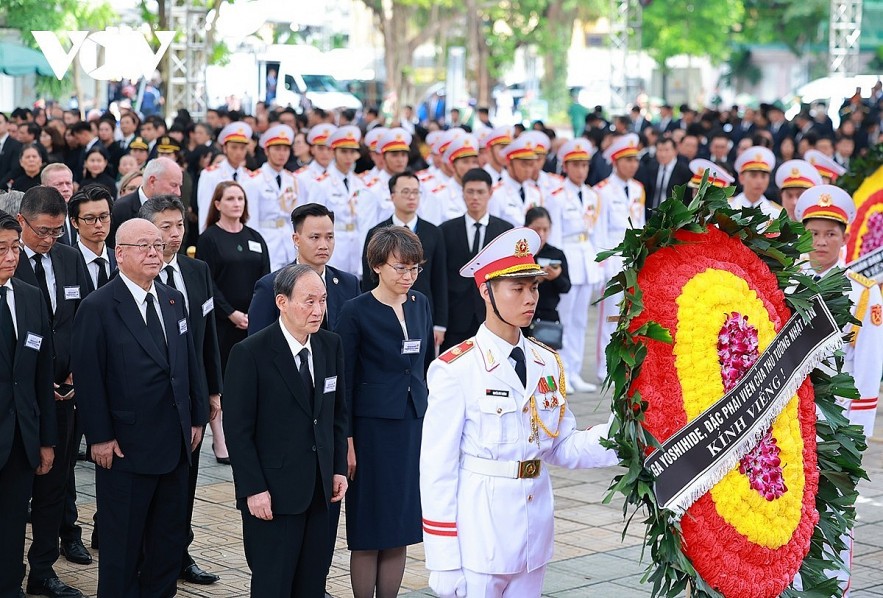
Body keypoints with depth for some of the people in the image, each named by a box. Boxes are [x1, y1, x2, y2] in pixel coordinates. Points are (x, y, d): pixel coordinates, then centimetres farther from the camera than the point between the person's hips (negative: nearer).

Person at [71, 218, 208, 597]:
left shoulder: (173, 300, 10)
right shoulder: (98, 307, -11)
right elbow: (88, 377, -14)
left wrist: (197, 418, 10)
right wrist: (100, 437, -16)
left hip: (175, 445, 7)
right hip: (125, 449, -7)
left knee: (171, 538, 14)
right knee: (123, 543, 5)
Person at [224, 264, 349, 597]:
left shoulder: (331, 346, 5)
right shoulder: (250, 354, -12)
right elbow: (238, 430, -11)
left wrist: (339, 468, 7)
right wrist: (253, 489, -14)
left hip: (320, 489, 5)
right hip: (273, 493, -5)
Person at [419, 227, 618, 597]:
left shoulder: (548, 364, 6)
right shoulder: (457, 369, -12)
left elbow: (563, 448, 8)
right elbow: (438, 468, -11)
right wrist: (444, 560, -12)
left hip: (535, 530, 6)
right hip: (479, 535, -6)